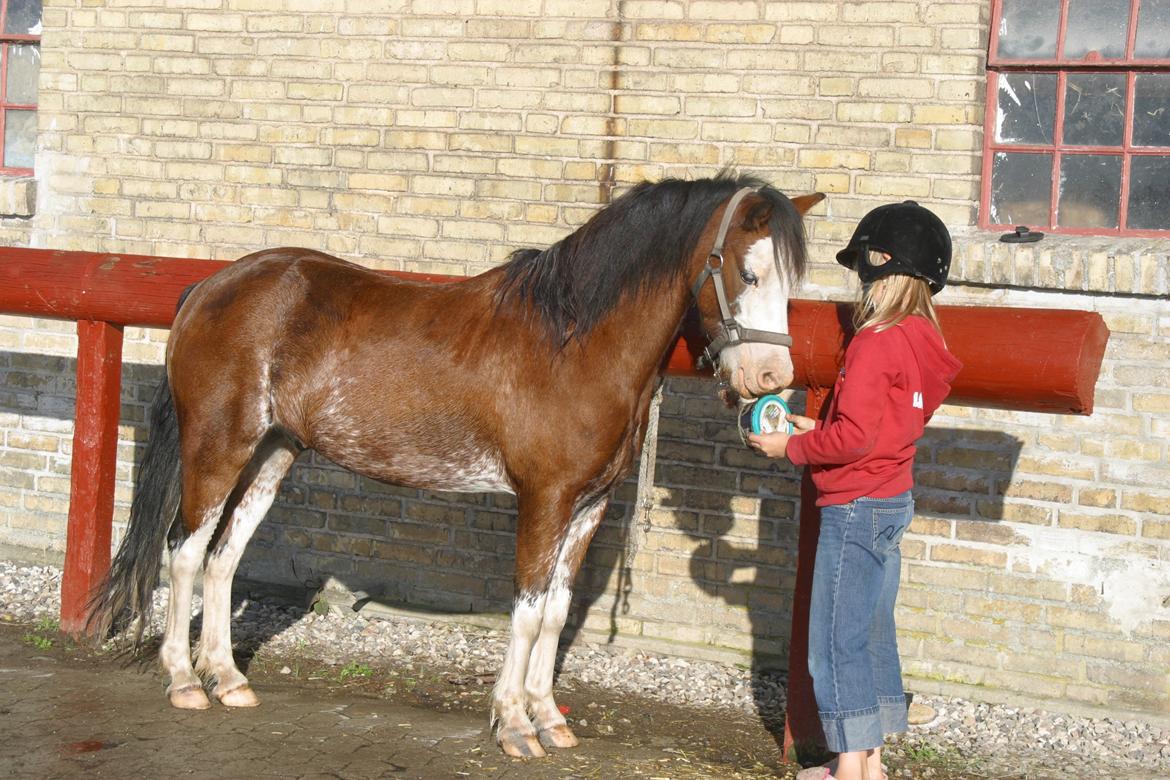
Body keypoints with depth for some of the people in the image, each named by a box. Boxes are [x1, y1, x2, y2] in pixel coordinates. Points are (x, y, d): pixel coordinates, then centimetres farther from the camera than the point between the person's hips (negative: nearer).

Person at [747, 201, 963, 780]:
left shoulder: (875, 342, -20)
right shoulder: (920, 341, 9)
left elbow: (853, 438, -23)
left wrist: (791, 447, -9)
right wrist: (818, 428, 13)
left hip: (856, 507, -10)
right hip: (892, 500, 10)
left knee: (835, 641, -2)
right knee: (872, 635, 16)